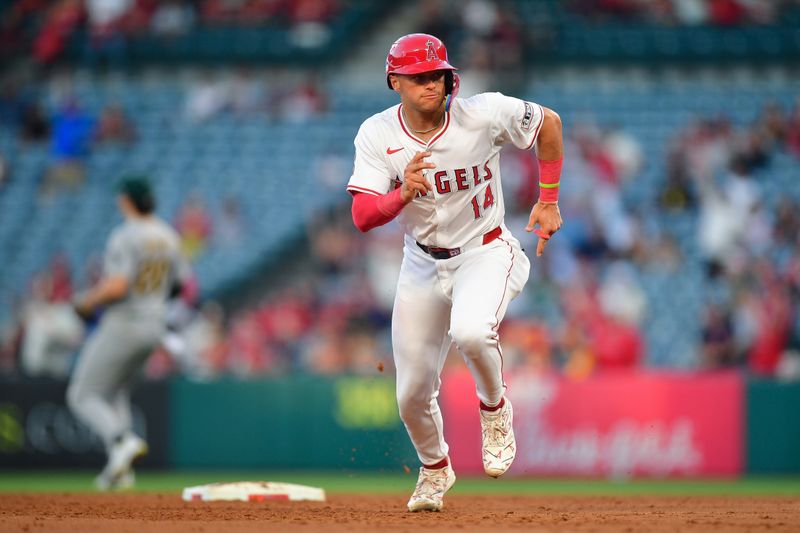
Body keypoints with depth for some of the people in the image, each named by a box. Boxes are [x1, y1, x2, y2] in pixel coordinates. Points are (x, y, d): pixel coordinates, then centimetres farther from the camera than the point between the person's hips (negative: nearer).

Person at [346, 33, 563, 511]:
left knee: (471, 332, -36)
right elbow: (362, 217, -20)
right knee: (413, 395, 5)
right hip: (423, 263, 3)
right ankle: (435, 469, 37)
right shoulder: (377, 136, -13)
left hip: (485, 253, -3)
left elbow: (548, 122, 0)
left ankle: (495, 409, -4)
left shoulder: (484, 114, -18)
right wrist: (404, 193, -40)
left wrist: (549, 201, 1)